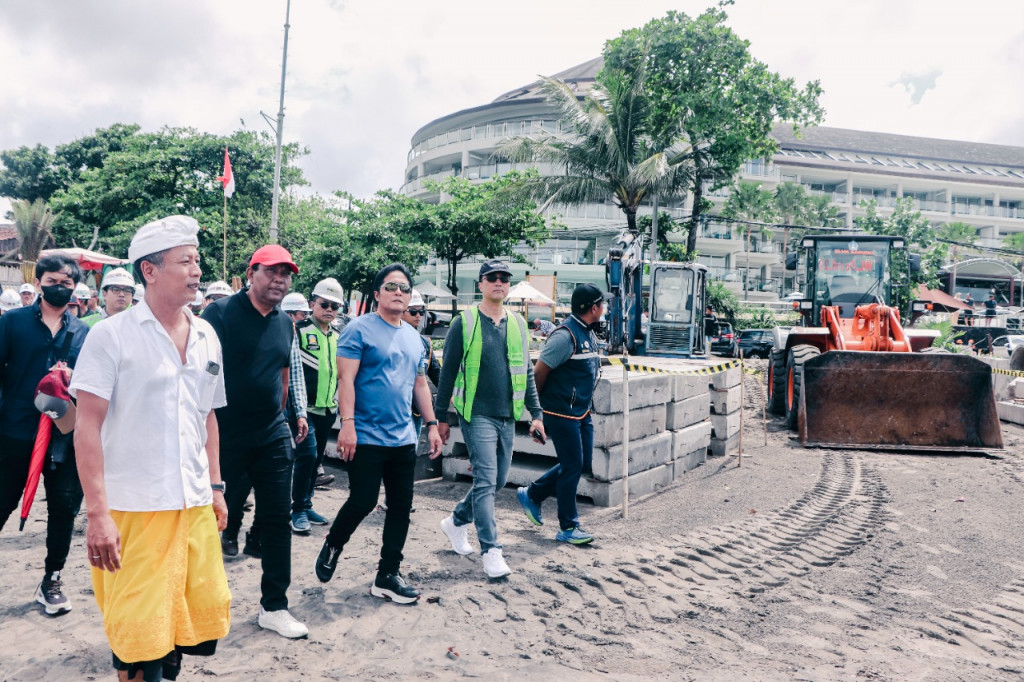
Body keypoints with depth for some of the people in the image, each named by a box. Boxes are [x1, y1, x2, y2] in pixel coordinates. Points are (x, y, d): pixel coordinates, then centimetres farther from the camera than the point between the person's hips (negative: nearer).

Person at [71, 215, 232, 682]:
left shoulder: (207, 337, 8)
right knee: (140, 631, 4)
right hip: (132, 508, -5)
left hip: (195, 504, 5)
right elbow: (87, 425, -10)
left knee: (201, 615, 13)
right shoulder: (112, 336, -8)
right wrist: (98, 512, -16)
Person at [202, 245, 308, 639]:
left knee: (277, 520, 7)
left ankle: (274, 607, 19)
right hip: (226, 439, -5)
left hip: (273, 438, 6)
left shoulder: (285, 322, 10)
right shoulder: (221, 313, -9)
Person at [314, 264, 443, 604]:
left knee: (401, 507, 7)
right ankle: (332, 545, 26)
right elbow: (346, 379, -13)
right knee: (363, 501, -4)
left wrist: (432, 424, 14)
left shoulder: (414, 337, 14)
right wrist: (347, 423, -20)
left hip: (403, 438, 7)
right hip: (366, 437, -6)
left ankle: (388, 575, 19)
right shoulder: (359, 329, -6)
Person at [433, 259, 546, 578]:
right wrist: (441, 417, -1)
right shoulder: (465, 322, -4)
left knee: (498, 481, 13)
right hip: (477, 415, -6)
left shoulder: (518, 324, 10)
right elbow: (448, 371, -1)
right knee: (486, 481, -9)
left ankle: (457, 521, 35)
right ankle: (491, 551, -1)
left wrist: (536, 413, 10)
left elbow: (527, 371, 15)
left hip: (507, 417, 6)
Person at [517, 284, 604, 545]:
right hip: (562, 413, -10)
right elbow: (539, 371, -17)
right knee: (573, 466, -3)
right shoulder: (566, 335, -19)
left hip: (581, 412, 10)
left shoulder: (589, 333, 11)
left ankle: (532, 494, 28)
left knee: (583, 463, 14)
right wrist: (538, 405, -6)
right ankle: (568, 528, 11)